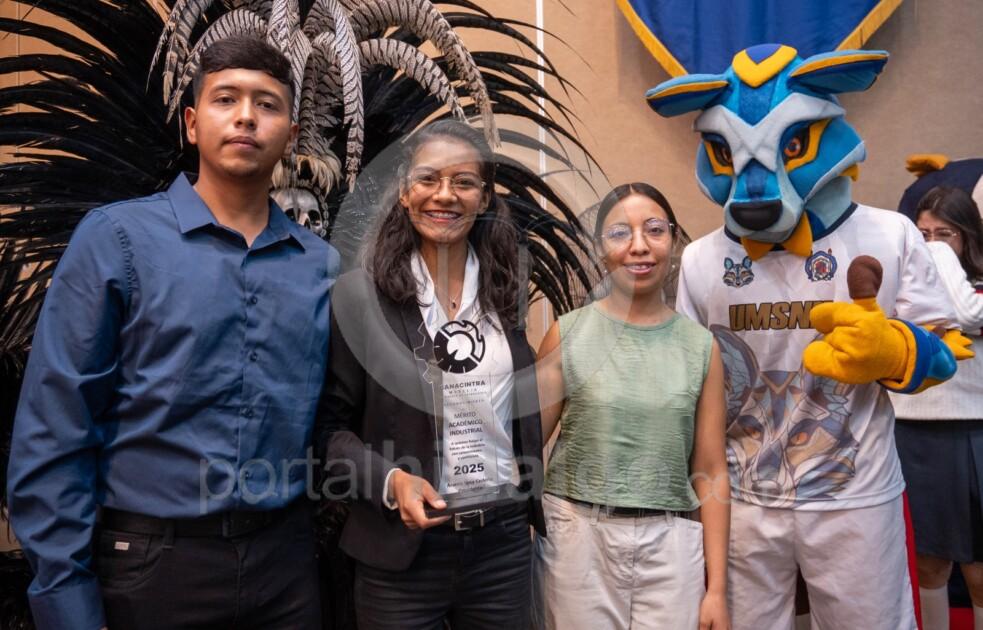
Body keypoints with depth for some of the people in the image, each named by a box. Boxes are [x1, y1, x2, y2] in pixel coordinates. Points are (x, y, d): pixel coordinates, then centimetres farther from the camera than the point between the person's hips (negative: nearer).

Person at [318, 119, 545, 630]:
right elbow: (331, 425, -5)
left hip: (505, 538, 4)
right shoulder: (358, 294, -8)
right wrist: (390, 481, -19)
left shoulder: (505, 289, 3)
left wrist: (536, 501, 12)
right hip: (402, 547, -3)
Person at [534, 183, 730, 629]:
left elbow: (710, 471, 2)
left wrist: (717, 587, 1)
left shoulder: (701, 346, 1)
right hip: (578, 537, -1)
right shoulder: (568, 334, -4)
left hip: (669, 543, 1)